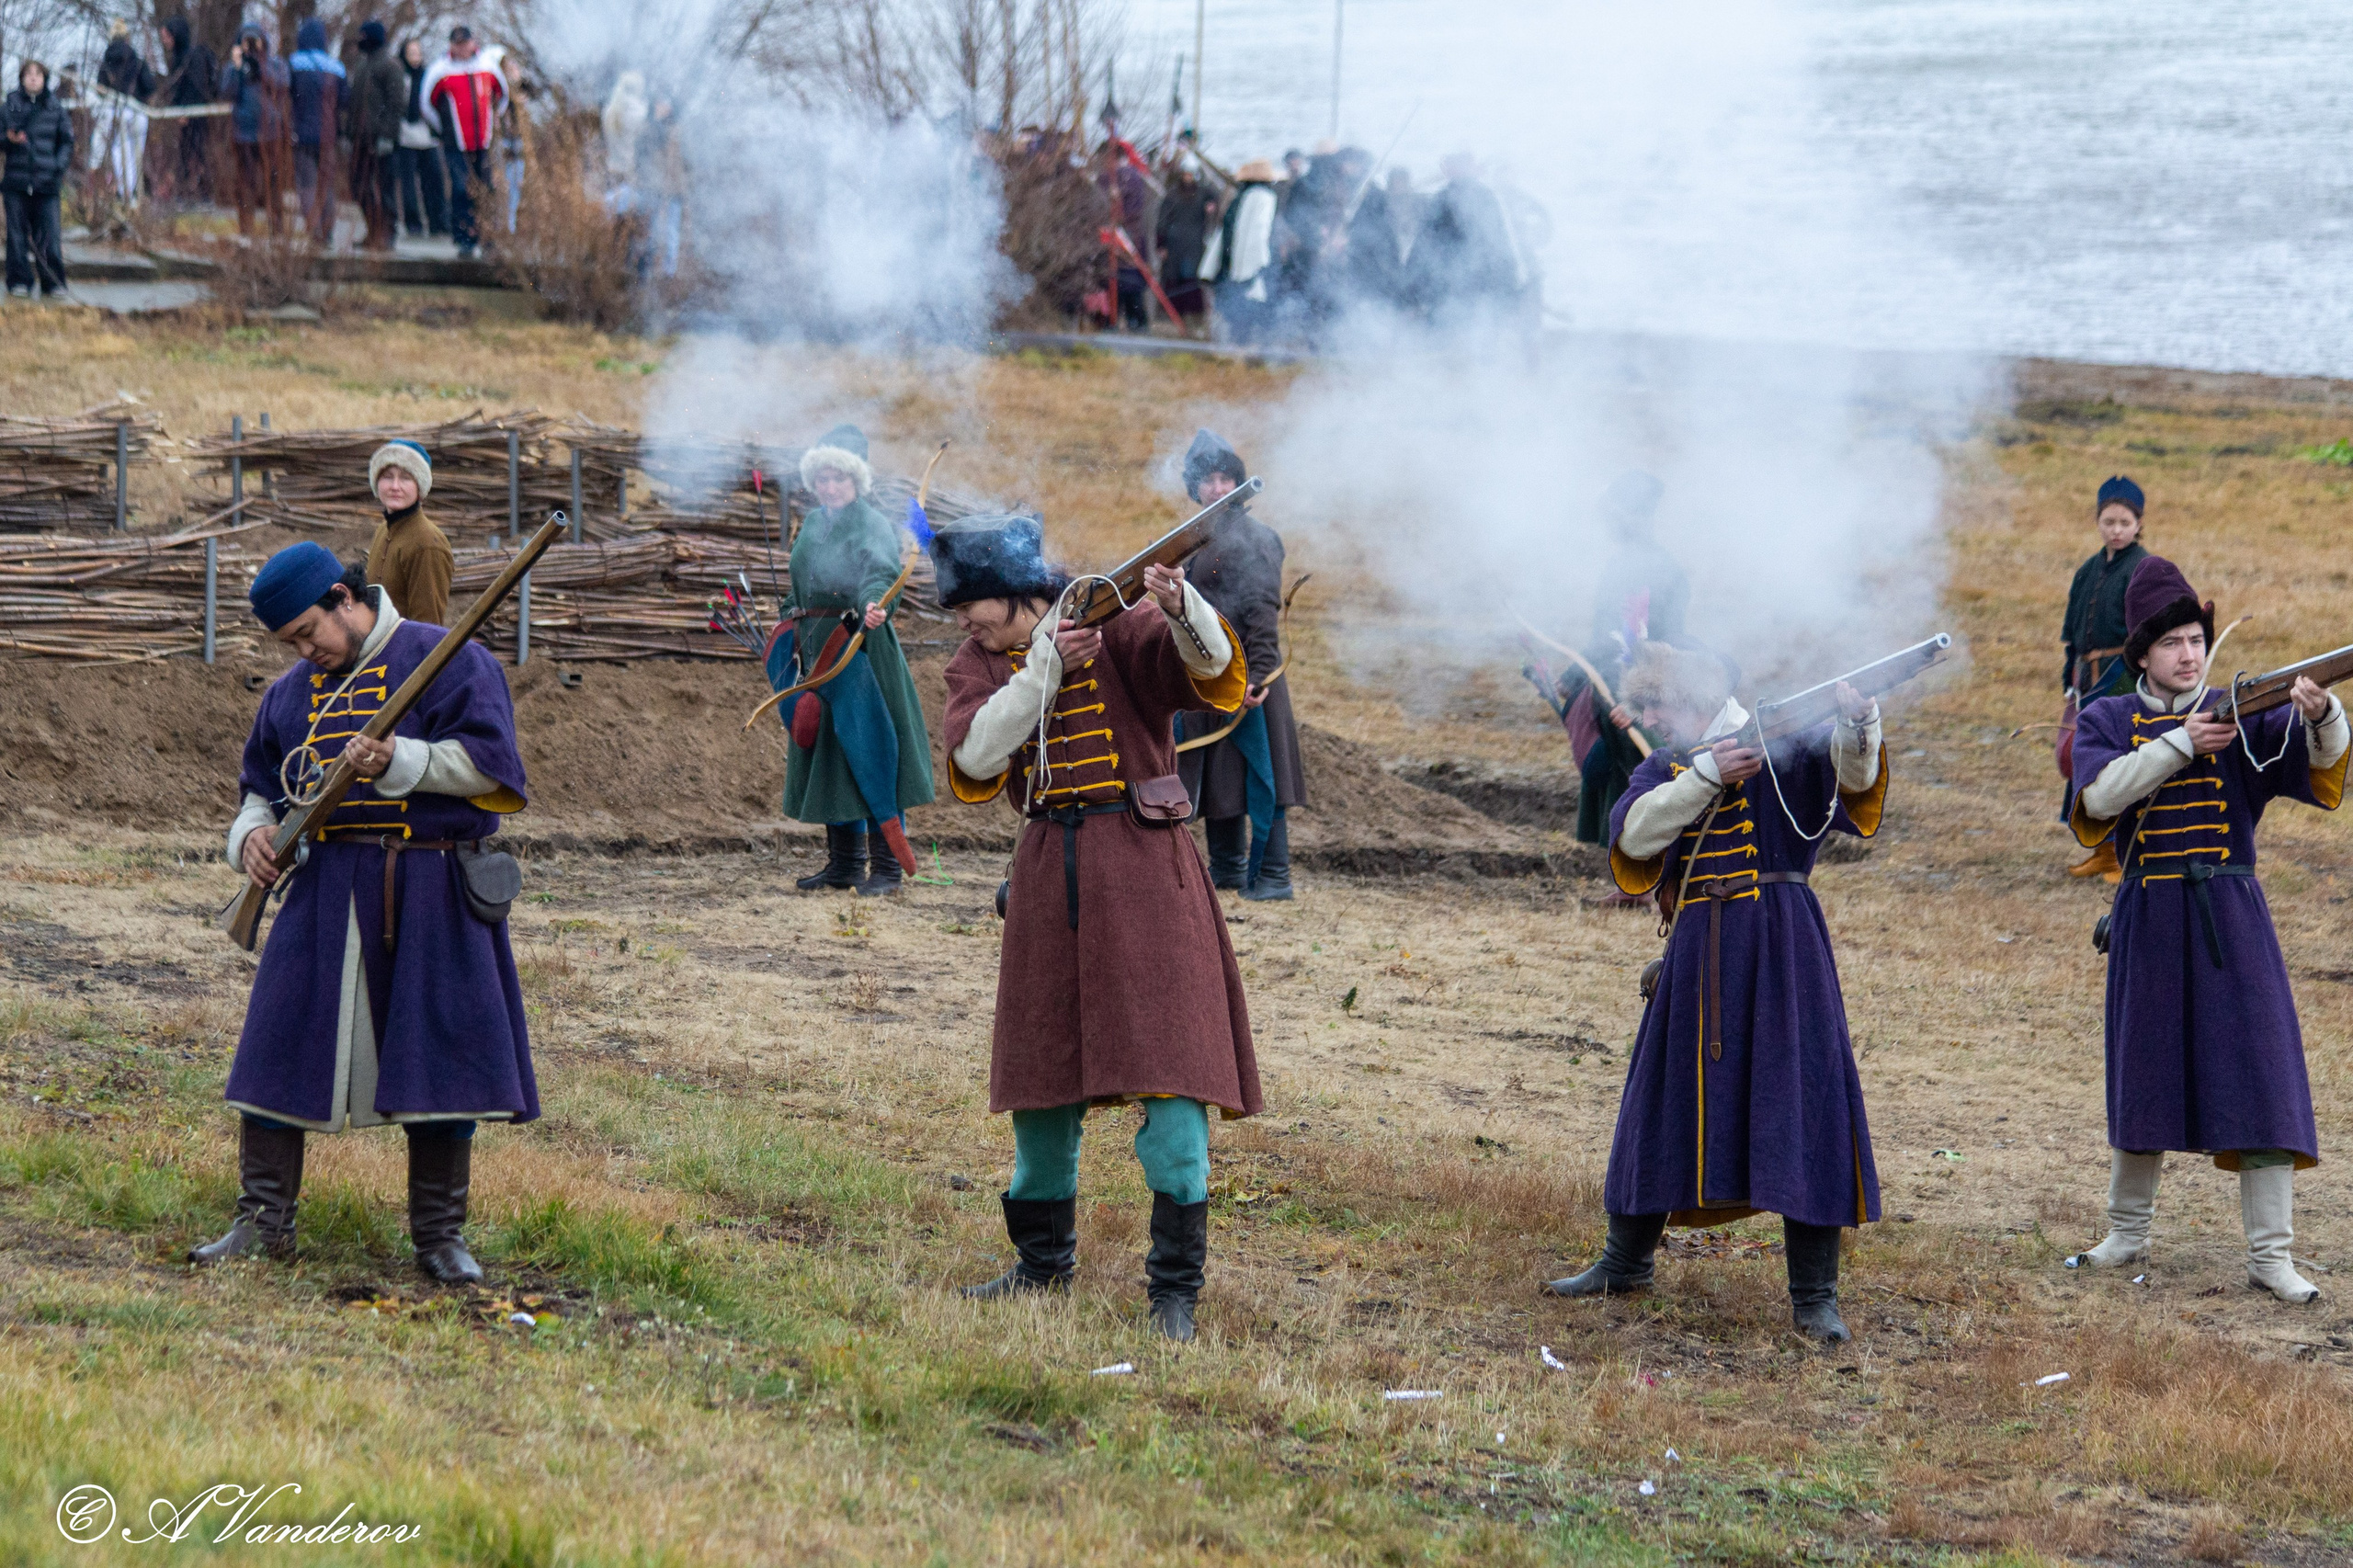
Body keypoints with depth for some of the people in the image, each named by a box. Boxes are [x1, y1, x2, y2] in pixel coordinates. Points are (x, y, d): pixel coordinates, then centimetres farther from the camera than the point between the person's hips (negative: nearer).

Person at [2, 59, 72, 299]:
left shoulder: (55, 109, 9)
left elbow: (67, 141, 13)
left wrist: (59, 167, -1)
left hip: (47, 182, 0)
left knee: (50, 234, -6)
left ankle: (54, 283, 0)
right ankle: (20, 281, 6)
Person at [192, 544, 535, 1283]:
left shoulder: (446, 660, -2)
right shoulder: (292, 693, 16)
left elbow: (485, 762, -9)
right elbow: (264, 784, 24)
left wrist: (399, 763, -20)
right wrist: (253, 831, 3)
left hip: (430, 896, -4)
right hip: (324, 891, 4)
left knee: (442, 1056, -2)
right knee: (280, 1048, -1)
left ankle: (440, 1235, 8)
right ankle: (264, 1222, 8)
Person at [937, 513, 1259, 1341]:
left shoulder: (1120, 627, -5)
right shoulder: (979, 666, 8)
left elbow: (1215, 676, -21)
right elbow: (974, 762, -9)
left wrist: (1182, 607, -42)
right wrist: (1045, 668, -18)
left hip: (1142, 868, -5)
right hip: (1048, 872, 5)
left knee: (1170, 1069, -10)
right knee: (1042, 1069, 13)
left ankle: (1176, 1287, -7)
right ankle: (1043, 1262, 31)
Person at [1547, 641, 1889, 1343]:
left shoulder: (1776, 744, 2)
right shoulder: (1662, 771, 16)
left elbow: (1848, 770, -17)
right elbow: (1633, 834, -4)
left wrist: (1858, 727, -40)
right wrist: (1708, 774, -14)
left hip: (1780, 944, -5)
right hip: (1698, 955, 5)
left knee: (1800, 1101, -8)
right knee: (1665, 1099, 14)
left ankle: (1814, 1295, -4)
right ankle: (1626, 1261, 31)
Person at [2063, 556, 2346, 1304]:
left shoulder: (2244, 714, 3)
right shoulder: (2106, 721, 5)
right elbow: (2100, 794, -14)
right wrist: (2181, 744, -20)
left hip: (2230, 914, -1)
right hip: (2149, 919, 1)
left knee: (2257, 1074, -7)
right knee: (2143, 1074, 10)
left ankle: (2270, 1254, -5)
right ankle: (2127, 1236, 26)